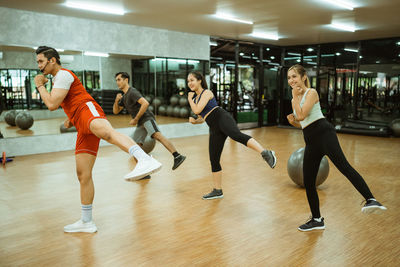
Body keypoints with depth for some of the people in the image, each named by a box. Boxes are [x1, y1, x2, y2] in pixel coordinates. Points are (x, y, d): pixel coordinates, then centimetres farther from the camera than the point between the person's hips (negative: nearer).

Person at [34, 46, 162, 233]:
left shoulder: (63, 74, 4)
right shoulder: (57, 78, 36)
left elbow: (52, 104, -8)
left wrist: (40, 86, 8)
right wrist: (71, 119, 38)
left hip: (87, 110, -10)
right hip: (82, 127, 10)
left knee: (103, 130, -45)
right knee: (83, 174, 8)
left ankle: (145, 160, -72)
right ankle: (86, 222, 15)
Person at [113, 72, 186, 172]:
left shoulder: (132, 92, -8)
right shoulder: (124, 97, 21)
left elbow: (145, 103, -23)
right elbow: (115, 111, 23)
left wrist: (135, 119, -17)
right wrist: (116, 101, 3)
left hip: (147, 118, -10)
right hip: (140, 123, 10)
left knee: (157, 135, -32)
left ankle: (177, 156, -43)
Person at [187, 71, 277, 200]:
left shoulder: (206, 92, 1)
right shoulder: (195, 98, 24)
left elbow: (197, 110, -12)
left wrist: (190, 99, 5)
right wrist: (194, 121, 9)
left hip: (222, 118, -8)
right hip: (214, 129, 8)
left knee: (237, 136, -39)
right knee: (213, 160, 7)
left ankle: (266, 153, -54)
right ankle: (217, 190, 18)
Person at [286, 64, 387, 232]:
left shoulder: (311, 93, 0)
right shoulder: (296, 100, 21)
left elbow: (302, 115, -14)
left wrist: (295, 96, -3)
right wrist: (292, 121, 6)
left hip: (323, 132, -7)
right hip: (310, 140, 7)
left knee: (343, 165, -30)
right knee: (308, 182, 5)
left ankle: (370, 200, -42)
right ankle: (317, 220, 18)